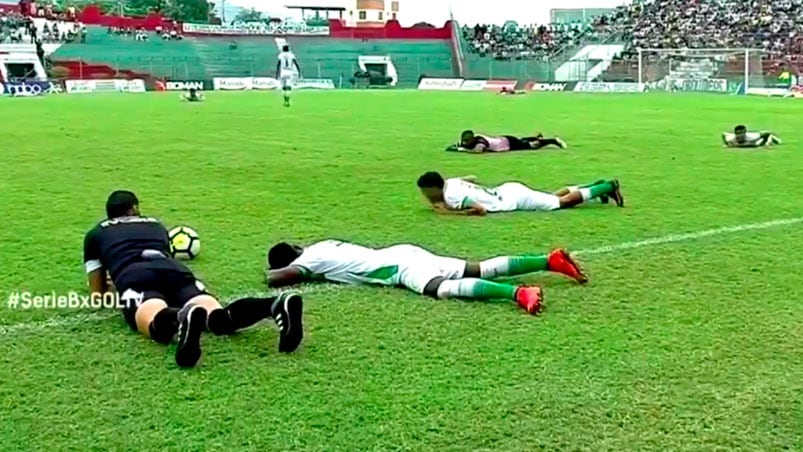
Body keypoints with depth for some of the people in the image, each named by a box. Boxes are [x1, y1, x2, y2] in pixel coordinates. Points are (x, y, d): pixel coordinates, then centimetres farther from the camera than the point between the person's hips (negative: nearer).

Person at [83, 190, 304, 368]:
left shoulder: (95, 234, 35)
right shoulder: (155, 224, 42)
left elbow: (97, 294, 36)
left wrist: (114, 287, 59)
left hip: (135, 277, -2)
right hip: (176, 271, 3)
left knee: (158, 321, -34)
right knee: (219, 316, -23)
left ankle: (183, 318, -70)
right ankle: (276, 305, -52)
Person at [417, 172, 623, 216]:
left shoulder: (451, 195, -27)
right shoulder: (450, 183, 1)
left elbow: (480, 210, -35)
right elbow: (472, 178, 20)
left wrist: (451, 211, -27)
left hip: (515, 199, -8)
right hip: (509, 191, 8)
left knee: (565, 202, 5)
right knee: (554, 198, 25)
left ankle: (606, 187, 13)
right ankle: (594, 186, 33)